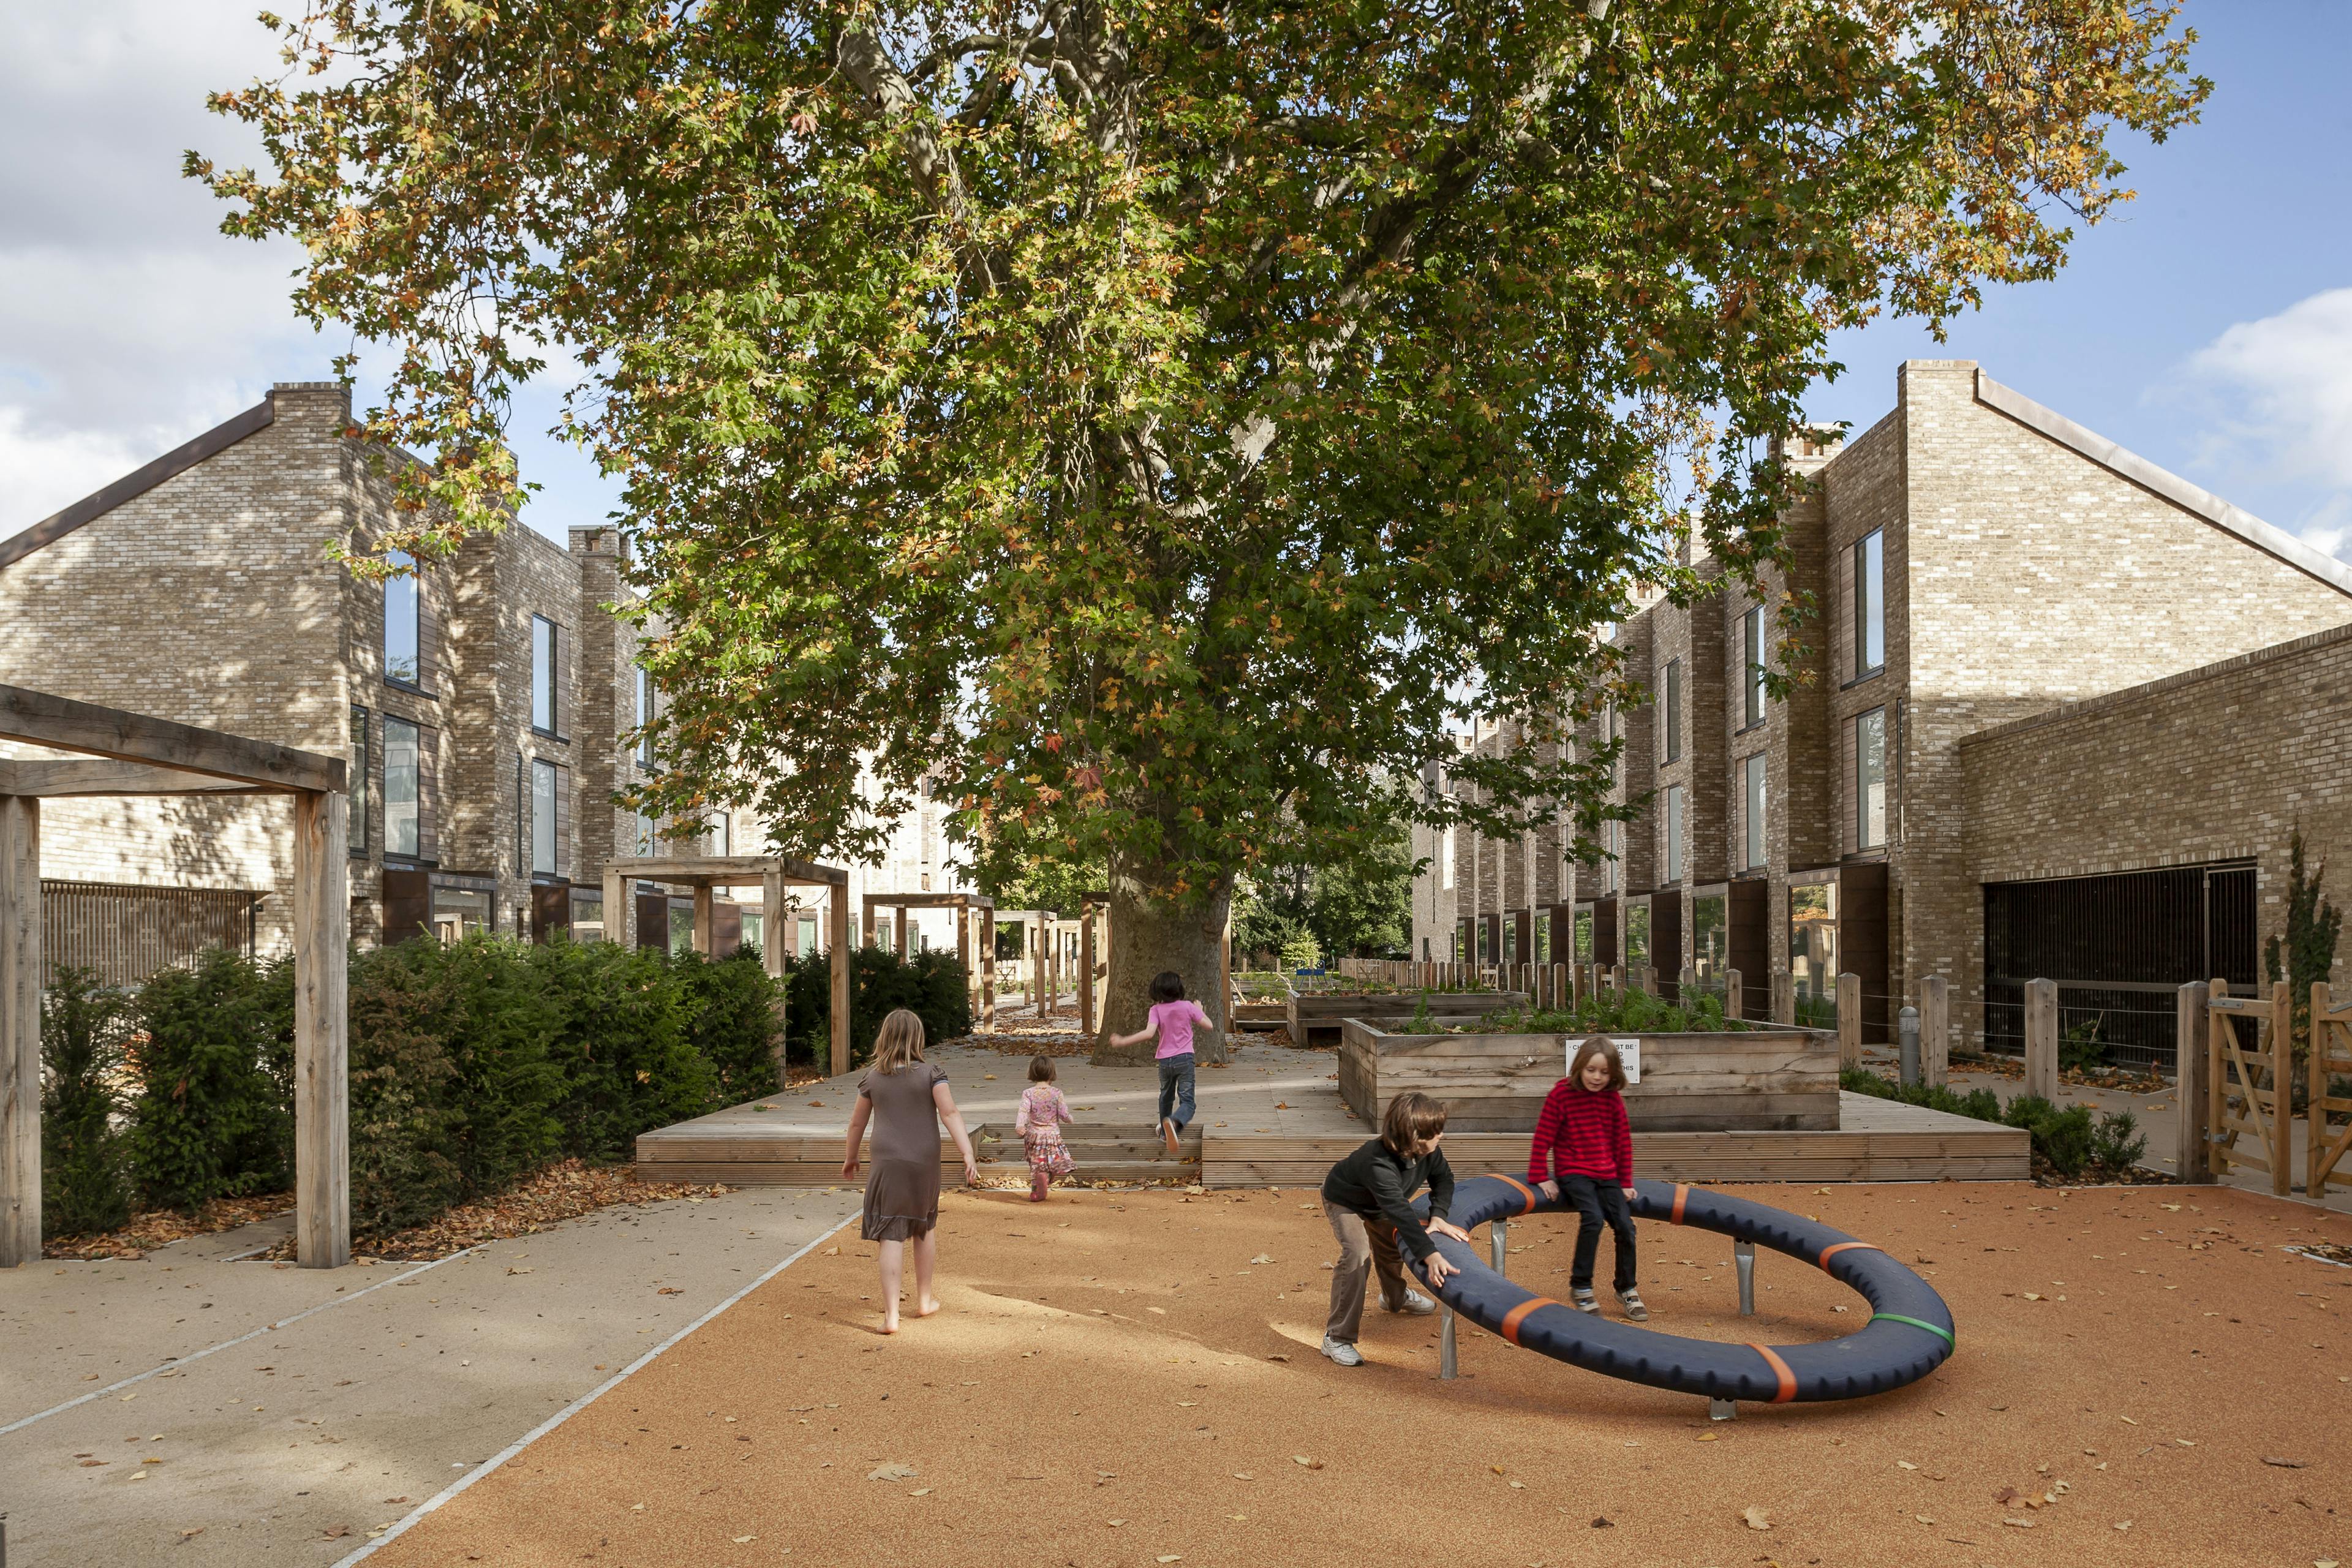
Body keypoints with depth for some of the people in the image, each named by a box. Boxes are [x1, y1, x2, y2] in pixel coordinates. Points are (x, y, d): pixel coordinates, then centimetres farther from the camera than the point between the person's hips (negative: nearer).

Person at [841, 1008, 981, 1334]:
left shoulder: (872, 1078, 2)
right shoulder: (931, 1074, -4)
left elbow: (857, 1122, 11)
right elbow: (950, 1114, -14)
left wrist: (850, 1158, 27)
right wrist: (968, 1157, -18)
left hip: (888, 1165, -1)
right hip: (925, 1164, 1)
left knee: (892, 1237, -3)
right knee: (924, 1228, 21)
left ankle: (891, 1315, -10)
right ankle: (924, 1301, 32)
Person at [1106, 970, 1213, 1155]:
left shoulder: (1156, 1010, -4)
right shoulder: (1188, 1007, -2)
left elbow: (1148, 1033, -19)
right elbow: (1209, 1025, 2)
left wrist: (1123, 1041, -12)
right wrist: (1199, 1010, 19)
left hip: (1165, 1061, 2)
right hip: (1185, 1058, -2)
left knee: (1166, 1098, 26)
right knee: (1187, 1102, -8)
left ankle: (1165, 1133, 41)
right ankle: (1174, 1122, -41)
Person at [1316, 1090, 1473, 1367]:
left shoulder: (1427, 1150, -28)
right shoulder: (1378, 1164, -49)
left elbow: (1443, 1178, -12)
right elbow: (1400, 1211, -57)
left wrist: (1438, 1216, -31)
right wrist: (1430, 1255, -64)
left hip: (1377, 1203, 7)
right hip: (1345, 1201, -7)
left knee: (1392, 1246, 25)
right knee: (1357, 1256, -25)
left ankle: (1396, 1296, 59)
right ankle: (1337, 1338, -19)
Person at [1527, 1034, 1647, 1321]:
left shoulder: (1613, 1098, 4)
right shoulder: (1562, 1093, -8)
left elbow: (1623, 1141, 12)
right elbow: (1543, 1137, -5)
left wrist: (1626, 1182, 11)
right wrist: (1541, 1177, -6)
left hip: (1607, 1174, 4)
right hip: (1572, 1172, -4)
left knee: (1625, 1225, -9)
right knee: (1594, 1218, -27)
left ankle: (1626, 1289, 15)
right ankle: (1580, 1288, -15)